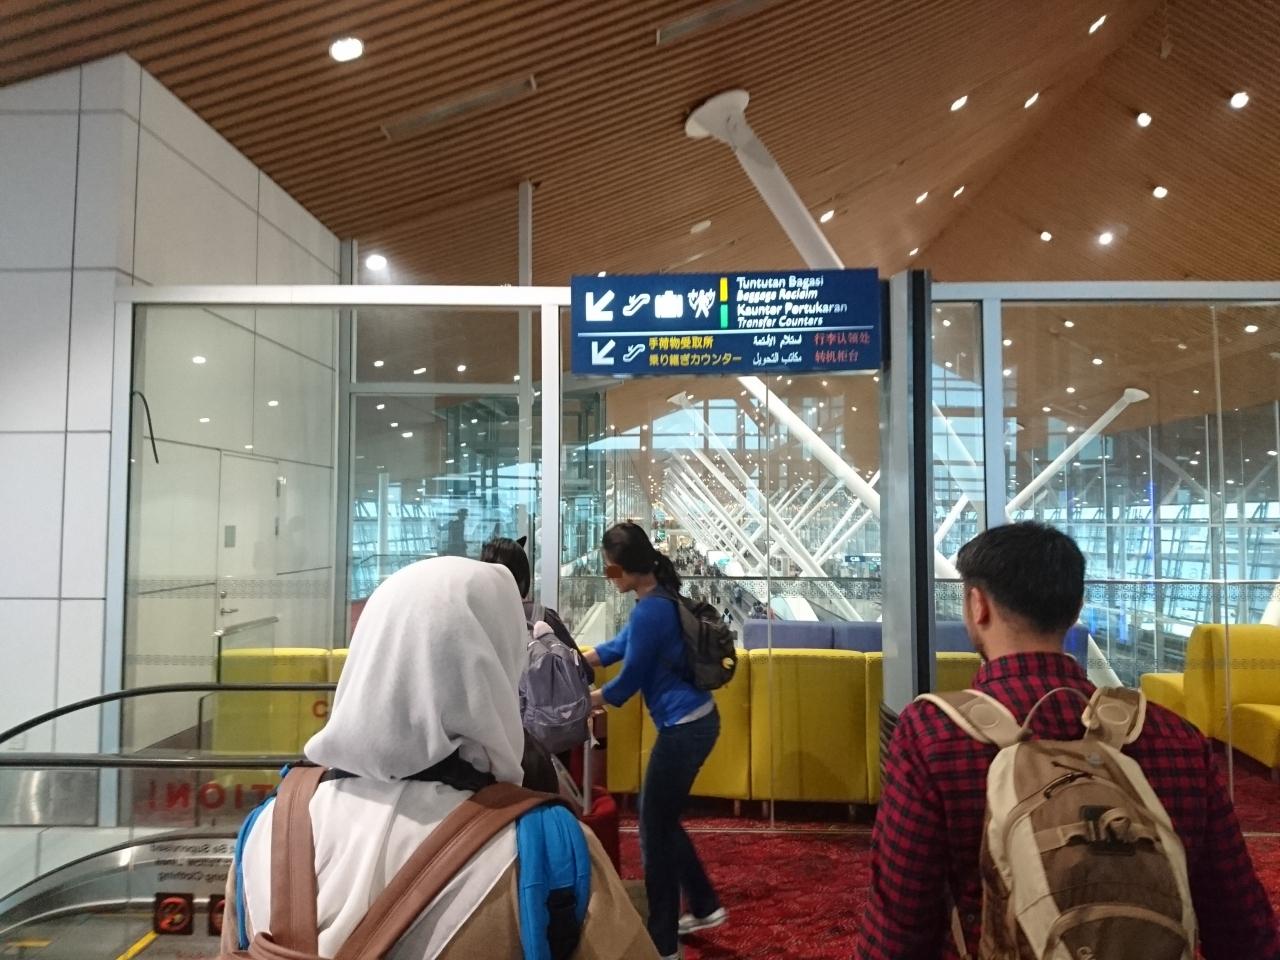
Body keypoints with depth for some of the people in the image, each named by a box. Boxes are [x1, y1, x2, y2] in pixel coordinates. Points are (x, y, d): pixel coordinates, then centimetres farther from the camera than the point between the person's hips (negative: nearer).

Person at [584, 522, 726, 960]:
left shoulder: (649, 611, -23)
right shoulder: (660, 600, 8)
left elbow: (628, 681, -14)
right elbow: (619, 646, 20)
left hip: (684, 727, -10)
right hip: (692, 722, 10)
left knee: (654, 829, 4)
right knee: (662, 820, 22)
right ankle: (705, 906, 36)